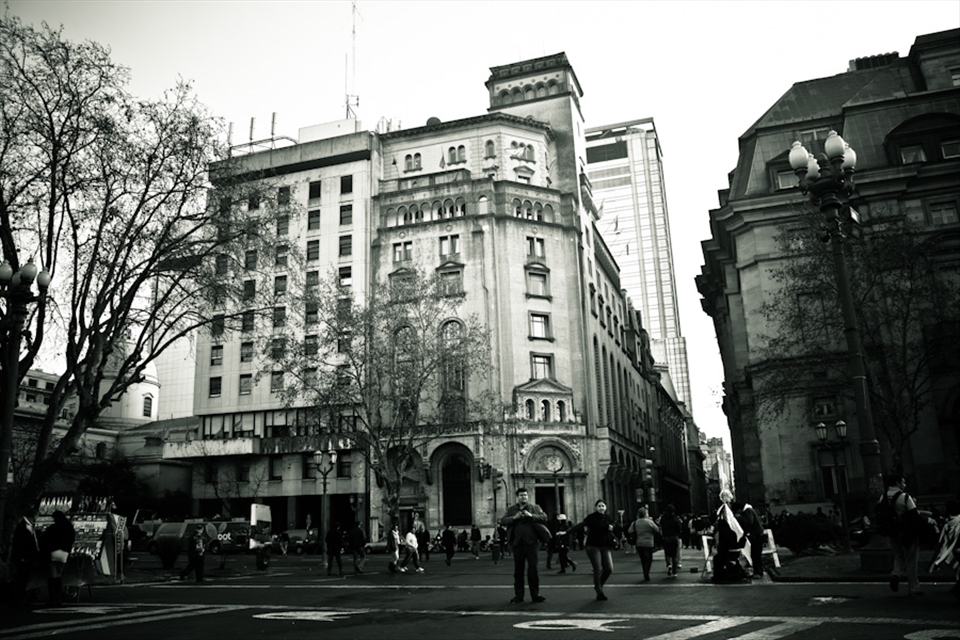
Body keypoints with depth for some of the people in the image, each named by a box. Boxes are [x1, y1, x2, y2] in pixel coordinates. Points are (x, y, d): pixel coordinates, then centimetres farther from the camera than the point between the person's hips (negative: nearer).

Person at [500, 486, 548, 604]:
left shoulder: (535, 508, 8)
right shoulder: (511, 509, 11)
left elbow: (544, 518, -5)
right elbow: (503, 521, 1)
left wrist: (531, 515, -18)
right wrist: (514, 517, -14)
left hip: (531, 542, -1)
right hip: (517, 543, 1)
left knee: (533, 568, 0)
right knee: (518, 570, 7)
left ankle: (535, 595, 9)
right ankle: (518, 595, 15)